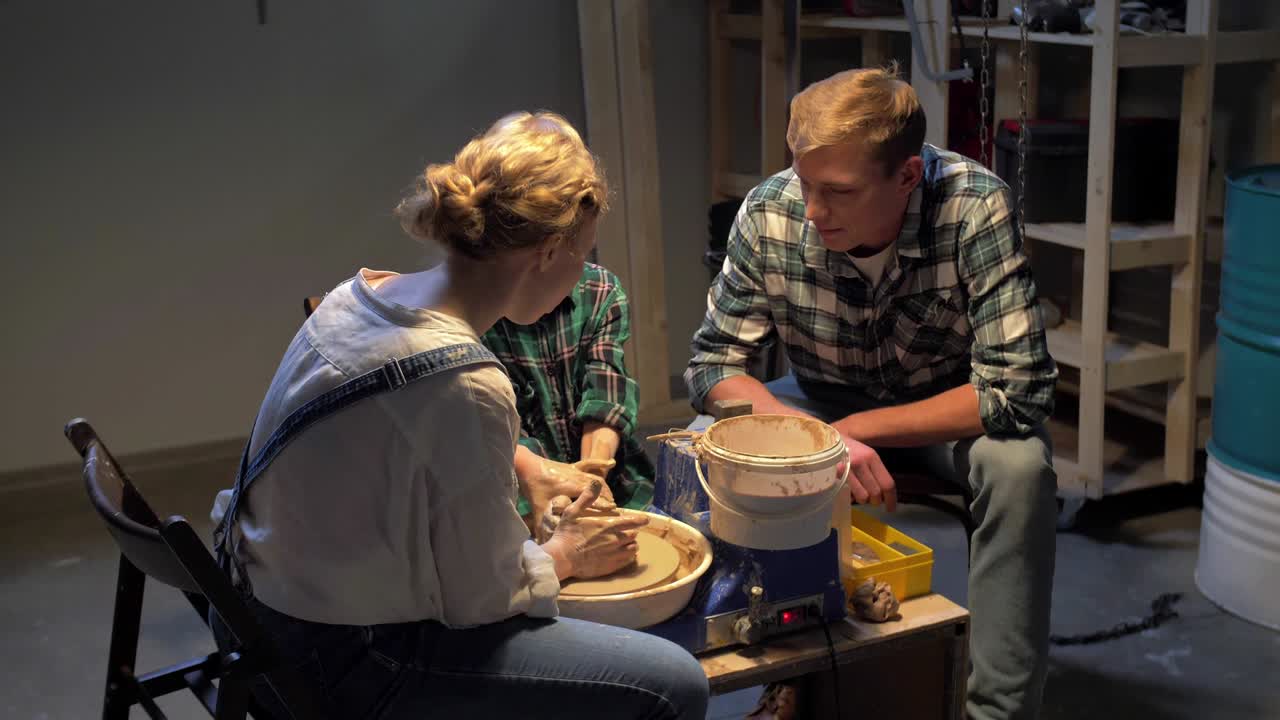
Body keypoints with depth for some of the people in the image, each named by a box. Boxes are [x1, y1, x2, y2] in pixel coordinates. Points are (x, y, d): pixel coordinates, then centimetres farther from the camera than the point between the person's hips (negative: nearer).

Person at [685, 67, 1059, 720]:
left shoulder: (975, 208, -29)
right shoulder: (769, 214, -22)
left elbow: (1019, 391, -30)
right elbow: (713, 363, -13)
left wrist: (857, 429, -29)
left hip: (947, 409, -2)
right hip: (821, 403, 3)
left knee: (1020, 466, -33)